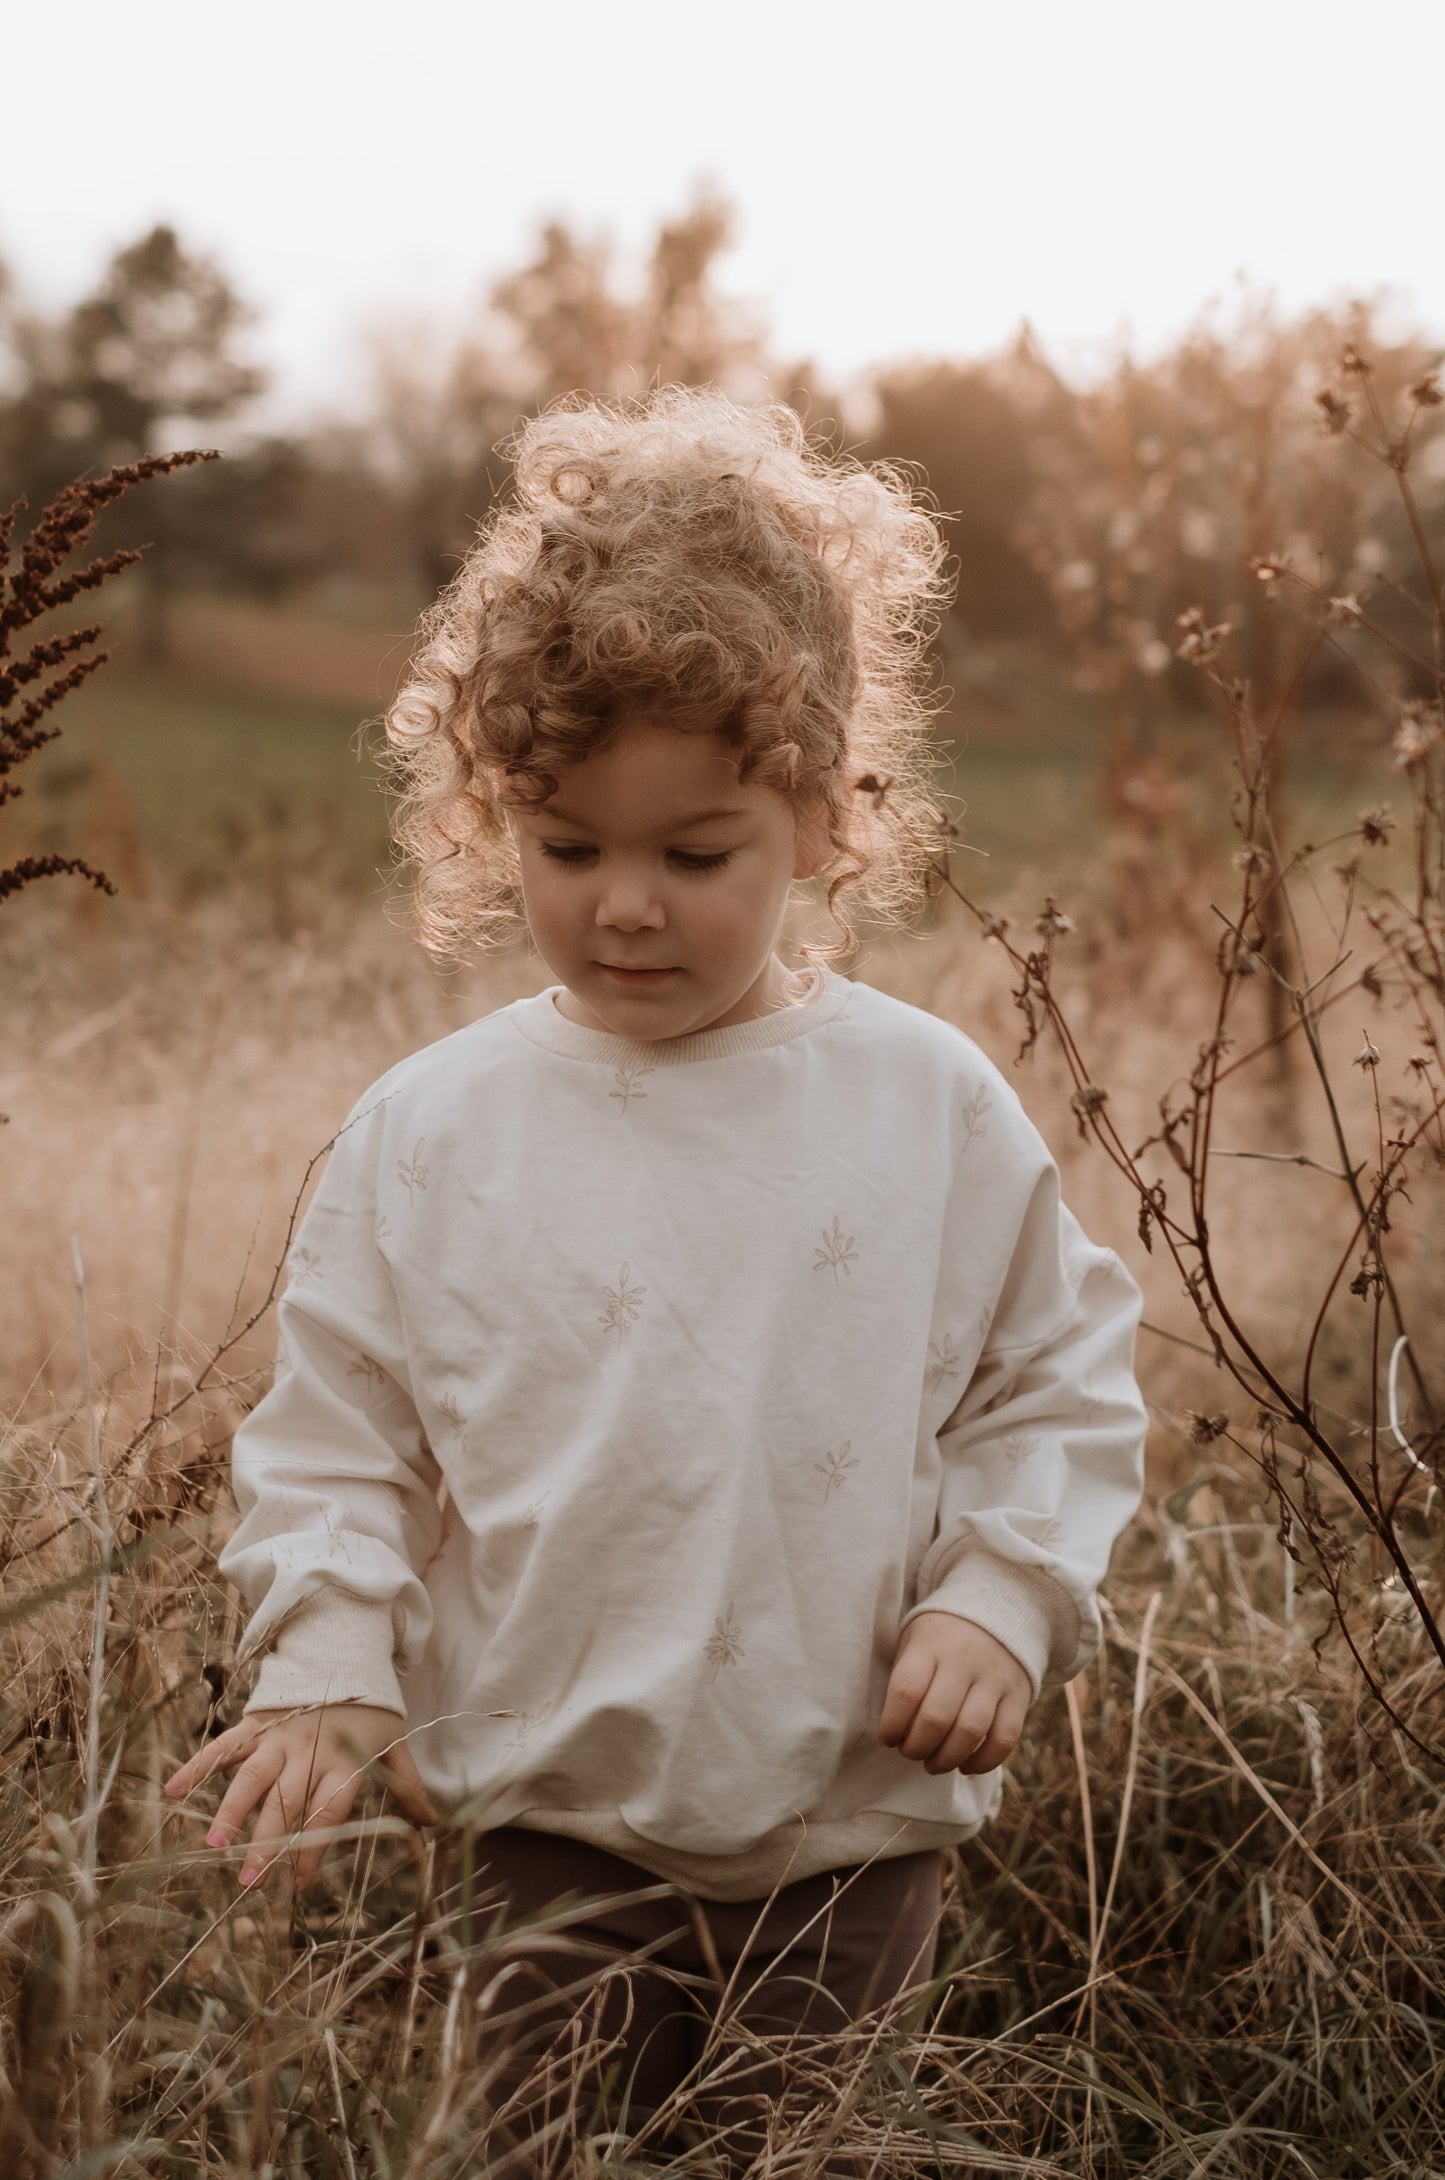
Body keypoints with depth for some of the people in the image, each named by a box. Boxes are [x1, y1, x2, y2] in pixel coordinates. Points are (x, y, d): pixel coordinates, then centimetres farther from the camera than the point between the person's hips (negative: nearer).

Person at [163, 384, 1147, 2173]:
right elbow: (330, 1428, 2)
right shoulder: (425, 1133, -5)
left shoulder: (932, 1106, -4)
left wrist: (1002, 1598, -8)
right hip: (545, 1824, 0)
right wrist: (327, 1662, -11)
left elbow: (1063, 1382, 4)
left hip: (852, 1819, 0)